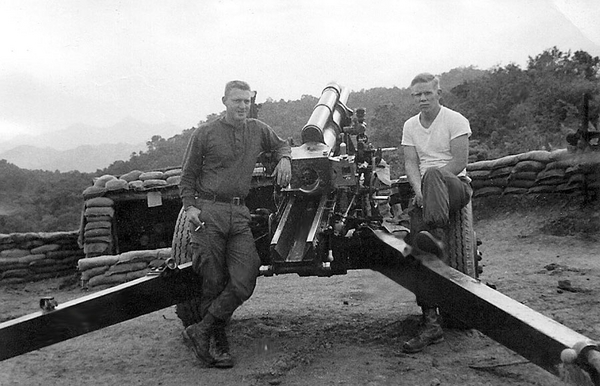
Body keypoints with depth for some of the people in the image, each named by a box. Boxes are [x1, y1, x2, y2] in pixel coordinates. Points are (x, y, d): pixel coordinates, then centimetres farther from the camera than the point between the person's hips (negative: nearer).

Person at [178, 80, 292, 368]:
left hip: (239, 215, 3)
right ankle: (219, 344, 13)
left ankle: (201, 331, 5)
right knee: (214, 283, -1)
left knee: (244, 283, -8)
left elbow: (281, 145, 33)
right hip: (208, 213, -3)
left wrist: (284, 158, 10)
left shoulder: (258, 130, 13)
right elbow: (188, 175, 6)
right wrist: (189, 206, -7)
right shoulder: (205, 134, 4)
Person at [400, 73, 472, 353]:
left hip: (457, 185, -3)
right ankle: (431, 322, -22)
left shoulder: (455, 120, 2)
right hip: (426, 192, 3)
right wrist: (418, 188, -13)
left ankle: (436, 235, -57)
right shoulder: (410, 126, 17)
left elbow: (460, 161, -8)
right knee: (419, 250, -19)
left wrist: (428, 182, -15)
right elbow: (410, 163, 6)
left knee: (433, 176, -39)